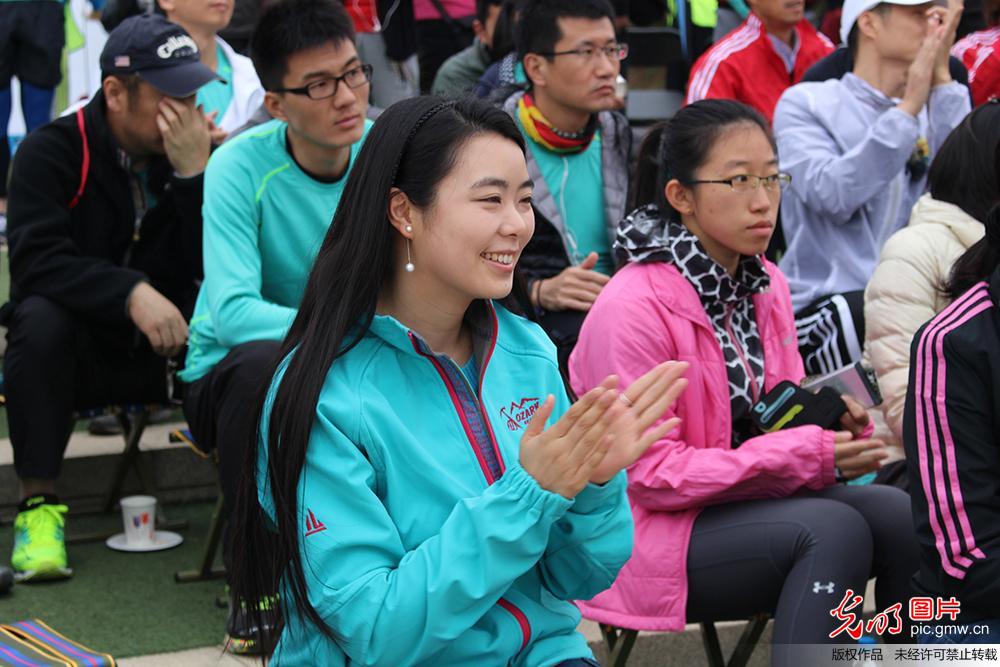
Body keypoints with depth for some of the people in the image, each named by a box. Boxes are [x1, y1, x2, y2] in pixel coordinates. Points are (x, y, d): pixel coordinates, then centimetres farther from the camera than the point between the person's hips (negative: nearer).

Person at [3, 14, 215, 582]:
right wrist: (131, 293, -35)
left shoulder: (196, 152, -2)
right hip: (81, 346, -2)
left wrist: (194, 172, -23)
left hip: (167, 347, 2)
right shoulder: (53, 151, -9)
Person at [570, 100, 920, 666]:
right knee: (834, 529, -28)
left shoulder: (767, 284, 5)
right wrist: (808, 456, -22)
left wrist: (832, 425, -10)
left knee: (901, 516, -16)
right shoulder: (632, 307, -19)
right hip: (652, 533, -7)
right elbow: (650, 473, -20)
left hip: (752, 501, 7)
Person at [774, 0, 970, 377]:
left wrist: (942, 80, -5)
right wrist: (908, 108, -14)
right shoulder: (804, 103, 2)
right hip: (820, 307, -5)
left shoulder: (930, 110, 15)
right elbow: (832, 195, -16)